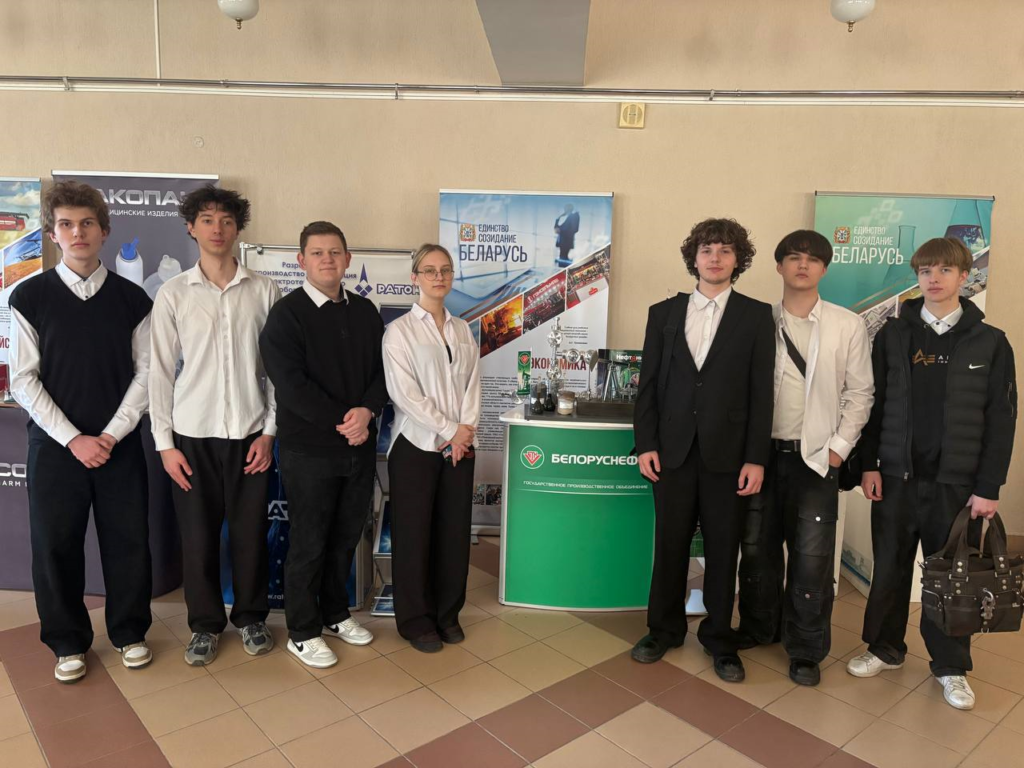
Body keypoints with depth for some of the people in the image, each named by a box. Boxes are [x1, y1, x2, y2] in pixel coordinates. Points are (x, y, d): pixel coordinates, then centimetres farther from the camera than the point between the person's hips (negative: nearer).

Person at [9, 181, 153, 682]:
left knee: (128, 541, 6)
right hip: (54, 445, 0)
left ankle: (129, 632, 26)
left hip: (120, 444, 1)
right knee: (56, 545, 7)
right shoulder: (30, 297, 0)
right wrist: (73, 439, -10)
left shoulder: (131, 299, 2)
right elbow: (23, 380, -3)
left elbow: (145, 373, 1)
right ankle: (68, 642, 26)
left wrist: (112, 435, -8)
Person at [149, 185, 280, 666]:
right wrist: (165, 443, -1)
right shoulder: (173, 294, 0)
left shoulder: (263, 291, 0)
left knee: (250, 531, 8)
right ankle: (205, 624, 27)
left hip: (249, 433, 0)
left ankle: (251, 616, 29)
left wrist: (270, 431, -2)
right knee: (198, 534, 8)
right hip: (192, 434, 0)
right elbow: (160, 371, 2)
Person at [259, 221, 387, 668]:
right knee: (308, 543, 6)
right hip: (309, 449, -5)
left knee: (346, 537, 16)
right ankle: (303, 632, 23)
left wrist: (367, 411, -13)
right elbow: (291, 384, -16)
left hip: (360, 446, 5)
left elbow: (382, 370, 5)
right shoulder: (286, 314, -8)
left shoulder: (365, 312, 8)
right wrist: (341, 421, -17)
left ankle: (335, 613, 35)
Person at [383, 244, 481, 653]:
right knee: (414, 534, 5)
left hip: (460, 445, 4)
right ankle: (415, 620, 21)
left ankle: (447, 612, 26)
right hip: (417, 445, -4)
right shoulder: (399, 330, -4)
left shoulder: (462, 329, 10)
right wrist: (449, 431, -13)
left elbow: (472, 384, 5)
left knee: (455, 532, 9)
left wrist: (466, 429, -9)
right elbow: (404, 393, -12)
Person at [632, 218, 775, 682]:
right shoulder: (663, 313, 6)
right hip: (673, 449, 1)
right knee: (670, 544, 11)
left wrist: (756, 458, -6)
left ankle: (720, 639, 27)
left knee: (723, 550, 9)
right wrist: (645, 444, -2)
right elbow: (648, 383, 5)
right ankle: (664, 629, 29)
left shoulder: (756, 316, 2)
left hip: (728, 452, -1)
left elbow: (761, 391, -2)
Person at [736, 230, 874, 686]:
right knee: (757, 547, 12)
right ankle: (758, 629, 32)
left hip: (816, 456, -1)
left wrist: (838, 447, -4)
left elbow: (860, 393, 2)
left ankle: (806, 651, 18)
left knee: (812, 556, 1)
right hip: (762, 452, 2)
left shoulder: (848, 325, 0)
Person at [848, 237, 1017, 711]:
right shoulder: (893, 334, 3)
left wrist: (989, 487, -5)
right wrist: (869, 464, -2)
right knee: (890, 566, 10)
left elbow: (1001, 419, -1)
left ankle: (951, 667, 27)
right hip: (896, 474, 1)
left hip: (955, 480, -1)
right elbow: (873, 403, 3)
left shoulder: (989, 342, 0)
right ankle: (886, 648, 29)